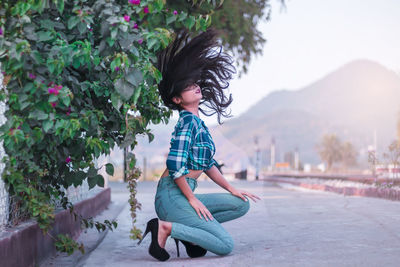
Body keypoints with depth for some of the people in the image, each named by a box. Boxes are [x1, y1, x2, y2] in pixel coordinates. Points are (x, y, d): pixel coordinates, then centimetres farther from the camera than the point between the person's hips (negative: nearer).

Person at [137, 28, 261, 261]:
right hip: (172, 195, -9)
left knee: (242, 205, 11)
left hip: (184, 195, 9)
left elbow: (208, 163, 23)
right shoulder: (188, 121, -13)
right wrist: (192, 199, -15)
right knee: (225, 245, -13)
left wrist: (231, 189, 19)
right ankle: (166, 228, -10)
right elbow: (175, 164, -21)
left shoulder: (198, 122, 16)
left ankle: (187, 230, 7)